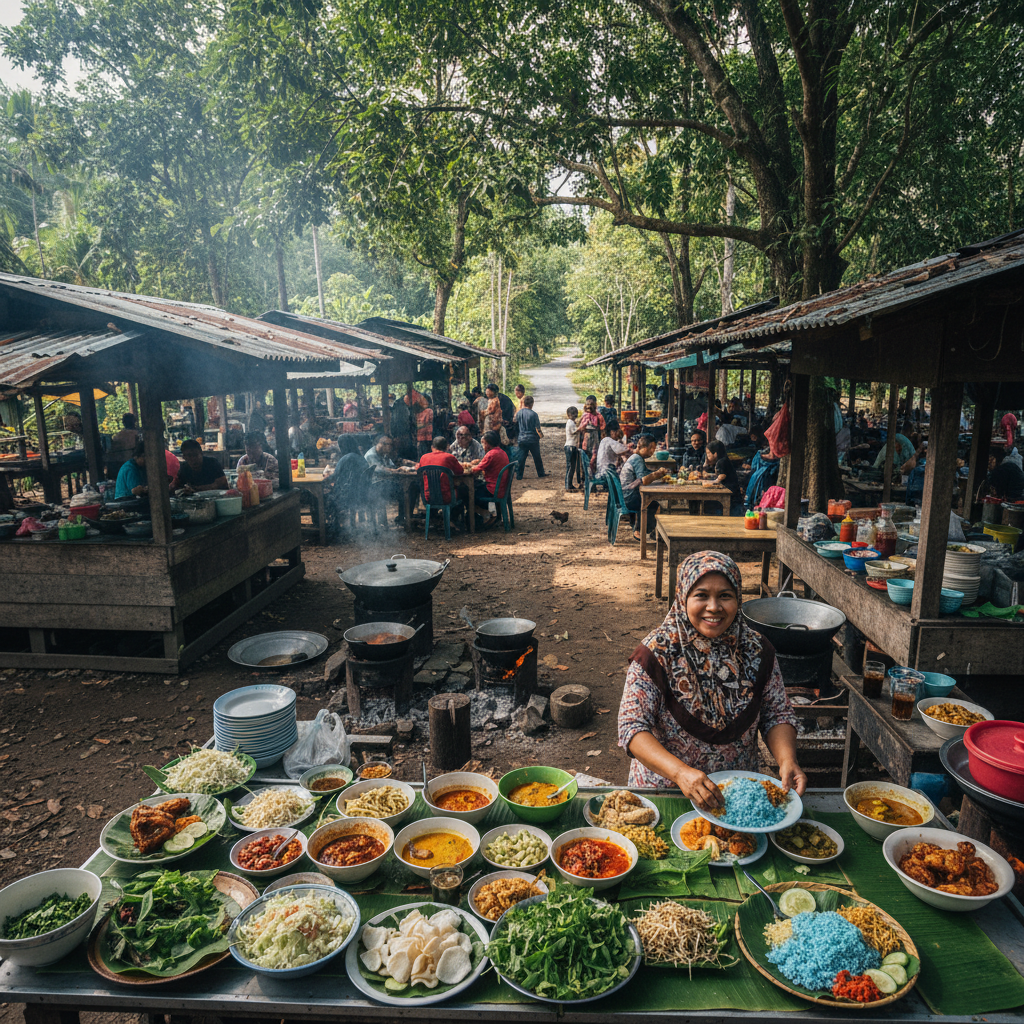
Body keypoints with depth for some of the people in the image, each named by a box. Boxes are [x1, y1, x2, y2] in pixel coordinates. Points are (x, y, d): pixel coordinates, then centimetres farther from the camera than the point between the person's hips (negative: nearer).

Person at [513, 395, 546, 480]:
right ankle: (541, 474, 23)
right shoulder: (533, 414, -13)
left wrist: (518, 437, 21)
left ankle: (519, 475, 7)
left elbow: (516, 428, 8)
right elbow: (537, 428, -11)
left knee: (521, 458, 7)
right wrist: (541, 435, 8)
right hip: (533, 439, -3)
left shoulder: (518, 413, 0)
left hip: (522, 439, 3)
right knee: (537, 457, 11)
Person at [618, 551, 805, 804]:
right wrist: (681, 772, -29)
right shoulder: (657, 653, -11)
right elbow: (632, 727, -15)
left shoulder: (757, 651, 0)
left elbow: (777, 714, 8)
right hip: (665, 789, -3)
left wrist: (787, 760, -11)